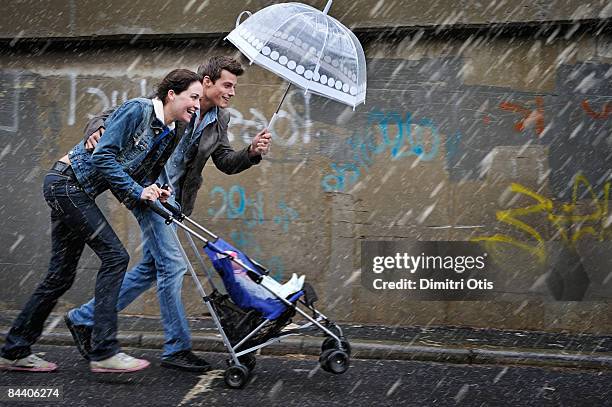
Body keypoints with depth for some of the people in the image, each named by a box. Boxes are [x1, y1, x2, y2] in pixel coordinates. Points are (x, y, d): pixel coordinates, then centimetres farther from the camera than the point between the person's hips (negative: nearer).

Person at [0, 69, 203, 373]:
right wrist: (137, 191, -20)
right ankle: (103, 352, -13)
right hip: (67, 181, -9)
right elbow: (104, 156, -21)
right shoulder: (137, 109, -15)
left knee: (61, 275, 9)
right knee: (115, 256, -15)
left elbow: (142, 178, 13)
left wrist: (153, 194, -7)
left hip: (74, 191, 9)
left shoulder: (169, 137, 10)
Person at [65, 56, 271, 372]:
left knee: (150, 269, 11)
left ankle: (83, 318, 26)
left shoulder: (220, 120, 6)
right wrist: (97, 130, -29)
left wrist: (253, 152, -12)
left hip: (173, 200, 8)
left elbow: (226, 162, 6)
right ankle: (177, 348, 0)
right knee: (173, 265, -12)